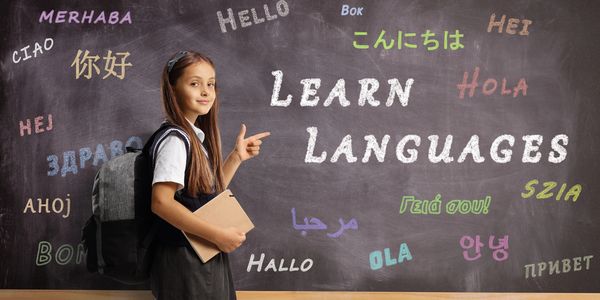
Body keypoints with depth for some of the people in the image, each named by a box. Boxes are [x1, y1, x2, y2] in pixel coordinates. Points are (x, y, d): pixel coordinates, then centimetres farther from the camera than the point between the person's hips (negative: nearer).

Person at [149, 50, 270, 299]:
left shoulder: (195, 137, 9)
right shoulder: (175, 140, -18)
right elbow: (161, 201, -28)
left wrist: (237, 156, 7)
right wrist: (218, 235, -24)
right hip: (185, 261, -9)